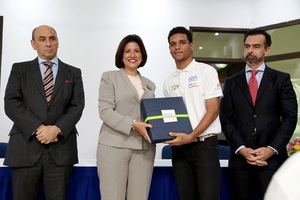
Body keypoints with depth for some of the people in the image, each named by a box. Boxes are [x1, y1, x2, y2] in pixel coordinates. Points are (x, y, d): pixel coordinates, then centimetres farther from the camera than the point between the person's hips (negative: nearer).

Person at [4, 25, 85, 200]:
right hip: (26, 146, 0)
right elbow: (11, 104, -1)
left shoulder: (73, 73, 13)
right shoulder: (20, 69, 11)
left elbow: (77, 106, 3)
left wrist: (57, 129, -13)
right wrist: (38, 128, -13)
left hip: (61, 147, 1)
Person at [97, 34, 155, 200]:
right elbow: (105, 111, -5)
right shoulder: (109, 77, 6)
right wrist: (133, 124, -16)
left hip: (144, 148, 4)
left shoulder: (149, 84, 19)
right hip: (114, 146, -3)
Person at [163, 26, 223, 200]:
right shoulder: (169, 82, 13)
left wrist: (191, 136, -17)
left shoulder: (206, 71, -2)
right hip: (179, 147, 5)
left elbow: (213, 110, -9)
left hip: (204, 144, -5)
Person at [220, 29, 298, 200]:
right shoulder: (232, 83, 10)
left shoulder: (281, 79, 6)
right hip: (241, 157, 2)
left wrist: (272, 149, -11)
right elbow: (226, 119, 4)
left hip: (272, 157, -1)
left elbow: (290, 117, 0)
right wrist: (241, 149, -8)